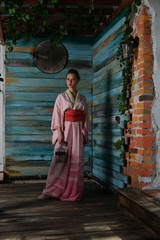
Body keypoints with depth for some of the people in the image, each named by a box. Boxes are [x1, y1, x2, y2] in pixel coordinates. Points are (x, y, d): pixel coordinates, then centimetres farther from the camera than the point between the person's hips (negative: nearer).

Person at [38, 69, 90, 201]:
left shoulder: (82, 98, 11)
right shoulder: (61, 97, 3)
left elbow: (85, 117, 13)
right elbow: (57, 116, -3)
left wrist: (86, 134, 8)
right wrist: (59, 132, -12)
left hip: (78, 131, 3)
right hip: (65, 129, -3)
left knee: (77, 161, 2)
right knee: (60, 160, -5)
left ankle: (74, 191, 11)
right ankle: (49, 191, 2)